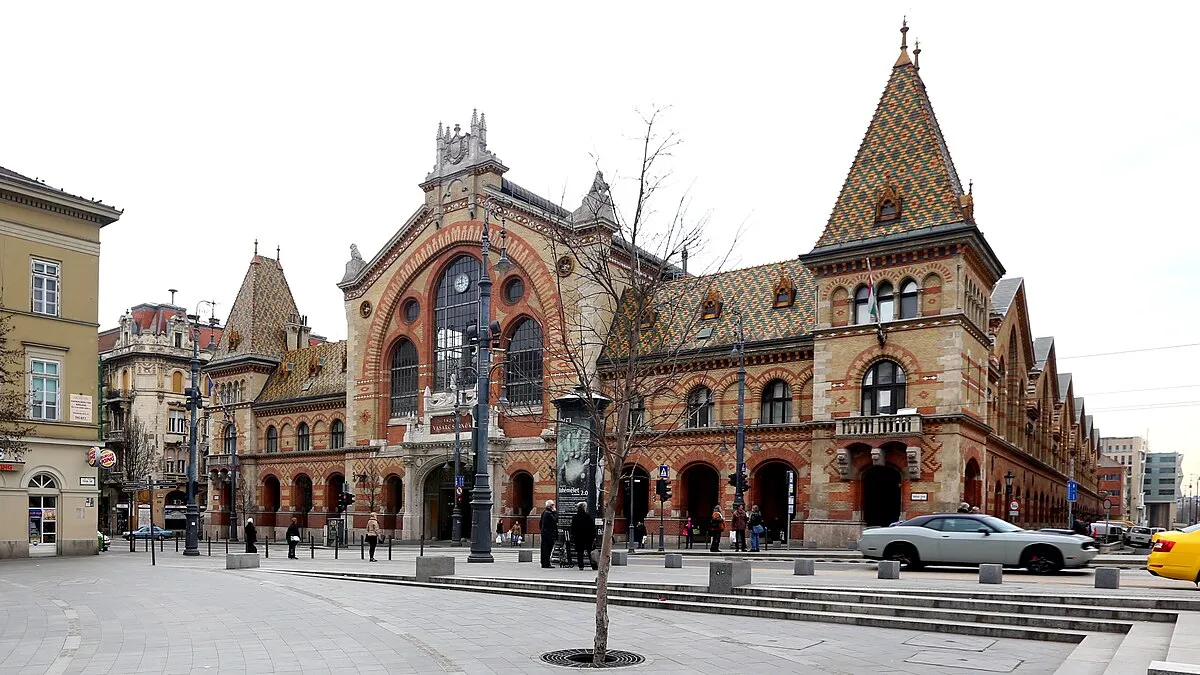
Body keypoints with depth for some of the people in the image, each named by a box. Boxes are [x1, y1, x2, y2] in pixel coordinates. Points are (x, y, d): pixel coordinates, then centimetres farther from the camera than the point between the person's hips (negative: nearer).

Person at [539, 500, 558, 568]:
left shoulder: (544, 512, 15)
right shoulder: (549, 513, -15)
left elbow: (540, 523, 21)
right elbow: (555, 520, -21)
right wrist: (555, 512, -13)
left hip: (544, 533, 10)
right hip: (549, 533, -10)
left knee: (544, 549, 12)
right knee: (548, 549, -8)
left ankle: (543, 563, 17)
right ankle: (546, 564, -8)